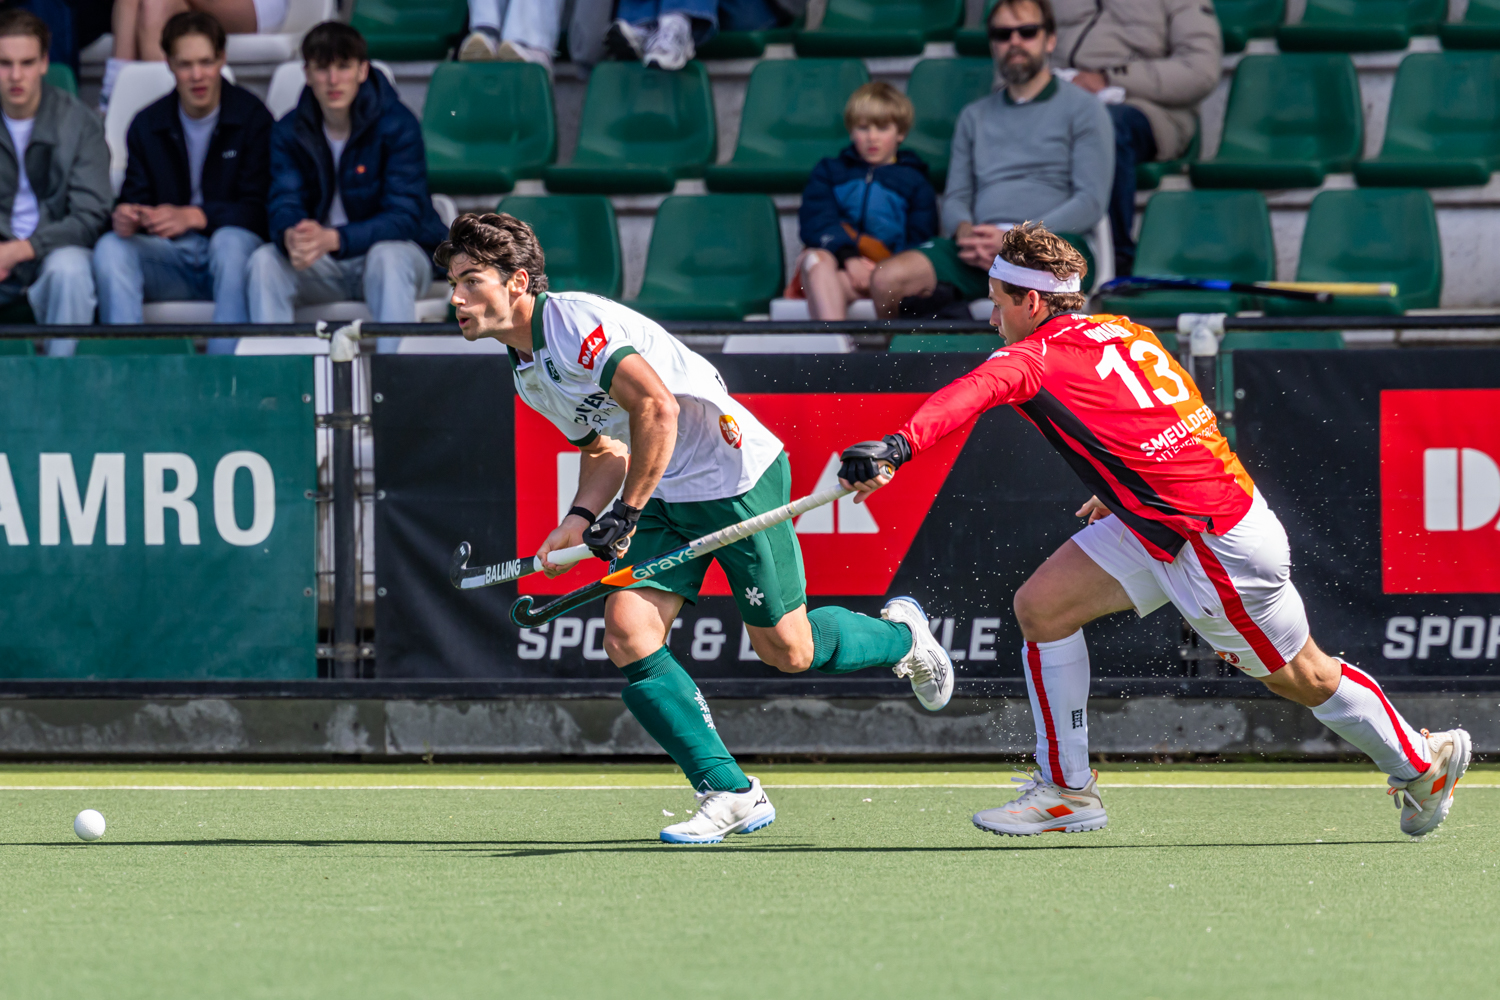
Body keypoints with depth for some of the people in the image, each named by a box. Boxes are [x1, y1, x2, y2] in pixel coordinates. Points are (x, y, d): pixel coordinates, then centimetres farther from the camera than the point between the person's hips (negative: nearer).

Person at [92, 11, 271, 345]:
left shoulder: (252, 118, -3)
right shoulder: (146, 126, 9)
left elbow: (258, 207, -9)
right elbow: (135, 199, 7)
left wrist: (195, 216, -26)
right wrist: (126, 217, -20)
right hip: (171, 260, 3)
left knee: (230, 240, -37)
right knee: (110, 248, -25)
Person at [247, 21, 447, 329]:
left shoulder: (397, 125, -14)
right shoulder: (289, 131, -1)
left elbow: (404, 217, -21)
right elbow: (284, 205, -10)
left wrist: (333, 239, -39)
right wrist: (291, 237, -39)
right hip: (324, 267, 3)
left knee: (388, 256, -38)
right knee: (264, 260, -25)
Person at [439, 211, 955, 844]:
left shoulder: (574, 322, -21)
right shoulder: (527, 371, 10)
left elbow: (656, 406, -29)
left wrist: (627, 512, -22)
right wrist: (578, 521, 3)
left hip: (737, 475, -9)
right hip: (664, 495, 9)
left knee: (786, 650, 0)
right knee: (627, 632, -11)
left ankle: (899, 635, 32)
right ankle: (730, 794, -8)